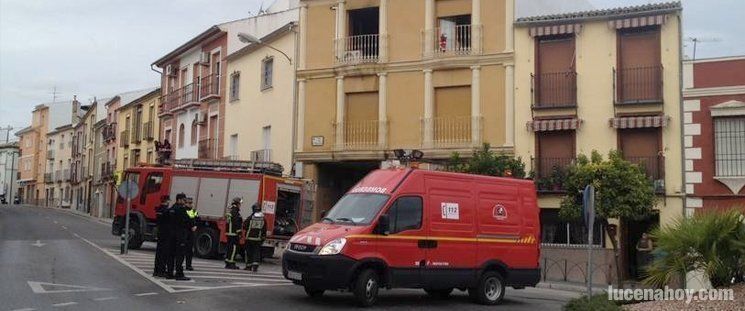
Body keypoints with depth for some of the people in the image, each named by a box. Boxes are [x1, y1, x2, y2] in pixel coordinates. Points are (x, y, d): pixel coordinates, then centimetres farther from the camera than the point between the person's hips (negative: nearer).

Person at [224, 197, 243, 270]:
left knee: (229, 247, 12)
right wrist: (239, 233, -19)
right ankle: (230, 263, -8)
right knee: (233, 248, -8)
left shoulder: (231, 212, 17)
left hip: (229, 233, 10)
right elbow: (237, 224, -20)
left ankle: (228, 263, 16)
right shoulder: (235, 212, -15)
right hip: (234, 233, -10)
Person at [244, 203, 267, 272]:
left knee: (249, 251, 9)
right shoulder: (263, 219, 1)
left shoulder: (250, 218, -8)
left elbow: (244, 226, 0)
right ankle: (255, 265, -10)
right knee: (257, 252, 4)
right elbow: (264, 230, 6)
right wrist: (263, 237, 14)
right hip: (258, 239, 2)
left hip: (249, 238, -2)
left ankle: (249, 265, 15)